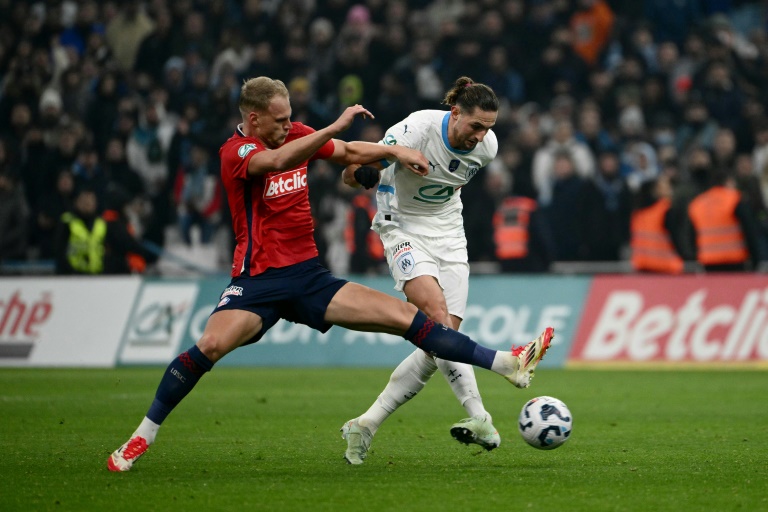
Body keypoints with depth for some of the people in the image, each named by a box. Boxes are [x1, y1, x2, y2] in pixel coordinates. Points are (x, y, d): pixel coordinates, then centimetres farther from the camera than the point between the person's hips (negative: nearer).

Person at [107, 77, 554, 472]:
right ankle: (144, 435, -15)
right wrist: (335, 127, -39)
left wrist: (395, 152, 8)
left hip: (310, 278, 6)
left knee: (408, 317, -4)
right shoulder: (236, 152, -12)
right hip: (259, 280, -6)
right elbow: (276, 161, -34)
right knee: (211, 345, -30)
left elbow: (350, 153, 23)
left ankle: (507, 364, -4)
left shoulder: (296, 135, 8)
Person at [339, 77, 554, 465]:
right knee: (437, 315, -28)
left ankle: (366, 425, 1)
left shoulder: (487, 145, -8)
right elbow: (350, 175, -20)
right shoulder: (416, 130, -24)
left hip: (449, 233, 5)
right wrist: (362, 172, -41)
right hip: (405, 230, -5)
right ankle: (479, 418, -33)